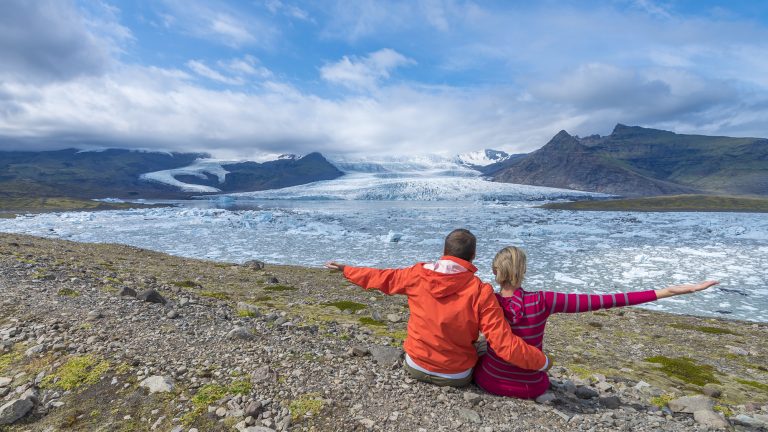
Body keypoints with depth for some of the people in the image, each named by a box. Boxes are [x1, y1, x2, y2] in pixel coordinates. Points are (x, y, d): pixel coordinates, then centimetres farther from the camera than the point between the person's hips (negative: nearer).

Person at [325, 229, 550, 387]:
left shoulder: (418, 275, -15)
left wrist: (344, 269, 15)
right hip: (456, 376, -1)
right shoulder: (481, 292, -23)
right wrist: (542, 362, -5)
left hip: (415, 366, 2)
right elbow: (506, 345, -23)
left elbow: (380, 278, -1)